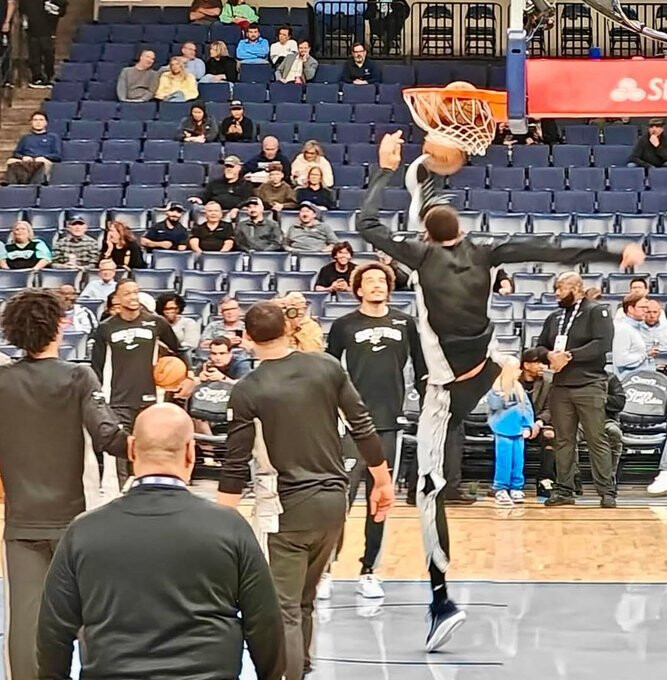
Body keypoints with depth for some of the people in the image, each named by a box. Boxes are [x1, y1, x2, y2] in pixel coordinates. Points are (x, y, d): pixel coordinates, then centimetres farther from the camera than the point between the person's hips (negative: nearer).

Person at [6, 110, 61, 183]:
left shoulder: (53, 137, 24)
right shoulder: (25, 138, 34)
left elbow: (58, 156, 12)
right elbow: (16, 153, 24)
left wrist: (43, 157, -8)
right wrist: (23, 157, -1)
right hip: (25, 162, 2)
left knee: (41, 162, -39)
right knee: (11, 161, -31)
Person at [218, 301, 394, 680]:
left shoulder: (248, 391, -9)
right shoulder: (328, 367, 1)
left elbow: (236, 466, -10)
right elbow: (363, 427, 3)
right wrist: (383, 481, 14)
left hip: (286, 508, -5)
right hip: (333, 500, 5)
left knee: (284, 611, 0)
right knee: (304, 602, 21)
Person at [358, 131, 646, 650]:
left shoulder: (424, 257, -9)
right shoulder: (481, 254, 0)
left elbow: (366, 225, -3)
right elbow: (547, 251, 0)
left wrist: (385, 170, 8)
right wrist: (614, 256, 2)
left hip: (448, 390, -5)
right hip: (485, 371, 5)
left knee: (430, 488, -5)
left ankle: (442, 601, -10)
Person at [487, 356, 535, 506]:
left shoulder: (519, 388, 10)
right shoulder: (498, 387, -5)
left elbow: (527, 408, 11)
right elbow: (494, 404, -17)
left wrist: (528, 426, 3)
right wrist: (499, 394, -30)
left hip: (518, 431, 5)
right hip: (503, 431, -5)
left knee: (518, 460, 7)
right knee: (504, 460, -5)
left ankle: (516, 488, 15)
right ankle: (500, 489, 1)